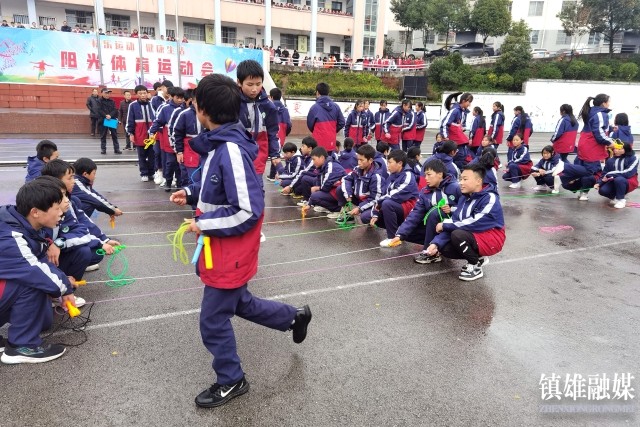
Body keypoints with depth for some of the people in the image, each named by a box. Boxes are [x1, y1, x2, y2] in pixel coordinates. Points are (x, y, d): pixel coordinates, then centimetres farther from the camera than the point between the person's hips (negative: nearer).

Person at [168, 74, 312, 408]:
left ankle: (231, 382, 30)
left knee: (213, 321, 6)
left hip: (231, 250, -10)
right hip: (222, 247, 10)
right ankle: (294, 316, 47)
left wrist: (203, 224, -19)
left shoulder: (231, 150, -26)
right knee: (239, 303, 27)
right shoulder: (218, 143, 4)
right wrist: (191, 194, 5)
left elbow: (248, 212, -27)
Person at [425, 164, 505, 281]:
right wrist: (436, 243, -16)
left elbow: (474, 224, -27)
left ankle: (475, 266, -6)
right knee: (444, 248, -10)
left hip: (491, 240, -8)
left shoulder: (490, 199, -19)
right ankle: (478, 258, 12)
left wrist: (444, 225, -16)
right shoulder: (464, 198, 4)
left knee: (458, 235, -31)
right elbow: (454, 223, -2)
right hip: (472, 237, 8)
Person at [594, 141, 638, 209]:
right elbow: (604, 173, 4)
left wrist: (610, 175, -23)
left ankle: (621, 200, -15)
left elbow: (628, 173, -20)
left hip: (628, 182, -4)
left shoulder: (632, 158, -7)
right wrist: (598, 183, -15)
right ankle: (615, 197, 8)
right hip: (614, 183, 4)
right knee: (602, 190, -26)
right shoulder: (610, 160, 4)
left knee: (619, 179, -38)